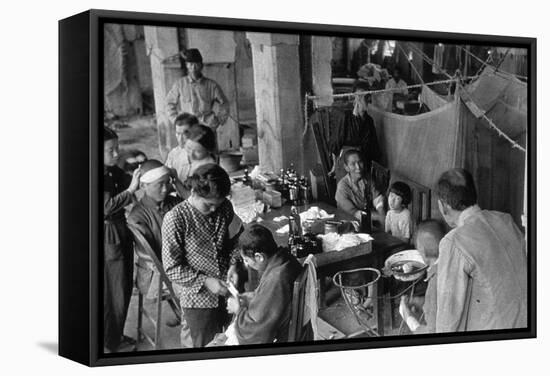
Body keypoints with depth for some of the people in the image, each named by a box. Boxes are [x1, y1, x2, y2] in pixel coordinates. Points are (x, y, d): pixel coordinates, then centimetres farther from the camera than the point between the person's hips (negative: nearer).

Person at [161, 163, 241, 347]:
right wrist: (205, 281, -19)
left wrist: (233, 263, -4)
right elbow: (172, 269, -13)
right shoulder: (175, 219, -17)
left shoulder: (224, 208, -2)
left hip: (227, 292, 4)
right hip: (199, 300, -4)